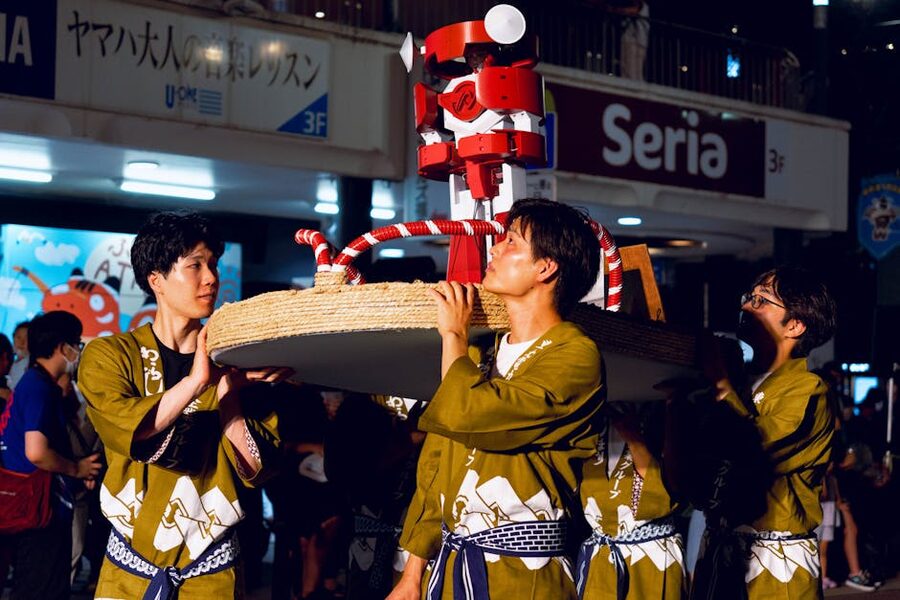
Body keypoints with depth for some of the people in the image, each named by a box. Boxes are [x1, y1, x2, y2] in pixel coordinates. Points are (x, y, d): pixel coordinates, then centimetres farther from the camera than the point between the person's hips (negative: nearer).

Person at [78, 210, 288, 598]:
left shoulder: (237, 361, 1)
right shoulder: (110, 355, -4)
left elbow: (256, 469, -8)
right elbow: (125, 432, -23)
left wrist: (227, 393, -20)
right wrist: (196, 381, -32)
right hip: (130, 569, -1)